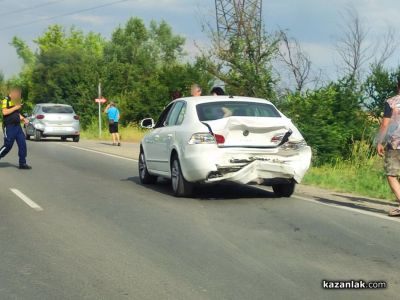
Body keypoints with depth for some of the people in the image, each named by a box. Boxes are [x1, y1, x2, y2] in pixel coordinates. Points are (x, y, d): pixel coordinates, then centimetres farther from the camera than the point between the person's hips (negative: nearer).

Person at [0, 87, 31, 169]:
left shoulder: (16, 101, 17)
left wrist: (24, 119, 10)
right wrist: (15, 107, -16)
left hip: (17, 126, 8)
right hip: (9, 126, -8)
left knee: (22, 144, 1)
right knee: (8, 145, -7)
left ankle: (22, 164, 5)